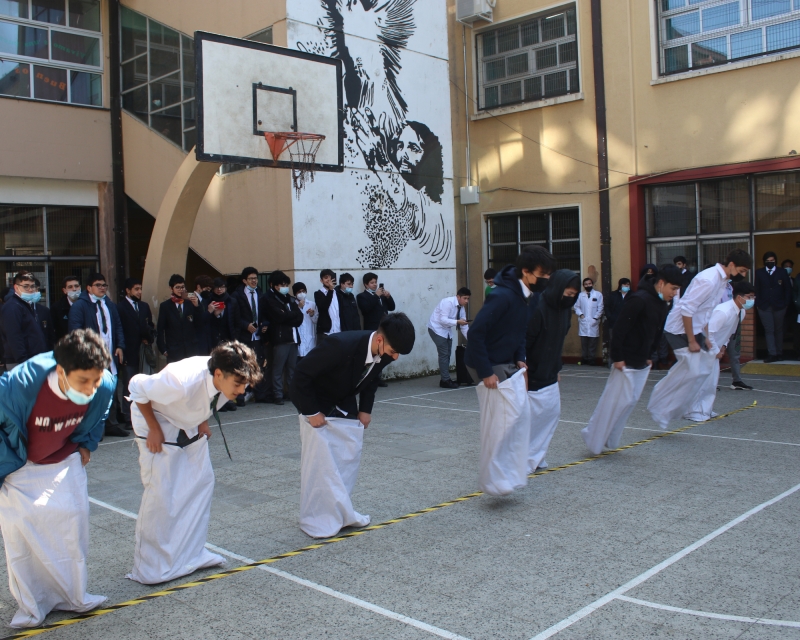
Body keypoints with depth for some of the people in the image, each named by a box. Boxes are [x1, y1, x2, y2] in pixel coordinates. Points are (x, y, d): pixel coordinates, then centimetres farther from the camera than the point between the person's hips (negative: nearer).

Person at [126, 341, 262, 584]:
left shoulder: (227, 379, -21)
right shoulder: (184, 382, -41)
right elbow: (137, 387, -28)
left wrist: (203, 422, -2)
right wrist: (153, 429, -21)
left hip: (191, 425, 7)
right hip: (160, 426, -7)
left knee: (202, 480, 5)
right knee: (161, 493, -8)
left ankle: (191, 553, 19)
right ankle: (151, 567, 7)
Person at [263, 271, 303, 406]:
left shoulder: (288, 298, 20)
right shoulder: (268, 299, 0)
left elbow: (299, 317, 9)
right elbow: (280, 316, -13)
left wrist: (288, 316, -8)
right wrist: (293, 315, 1)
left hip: (293, 337, 6)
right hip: (279, 337, -6)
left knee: (292, 368, 7)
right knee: (278, 369, -4)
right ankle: (278, 395, 0)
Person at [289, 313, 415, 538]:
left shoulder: (384, 353, -15)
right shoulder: (341, 345, -36)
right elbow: (301, 374, -29)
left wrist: (366, 409, 1)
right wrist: (310, 412, -23)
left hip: (346, 408, 7)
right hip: (319, 409, -6)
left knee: (349, 459, 7)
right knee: (319, 463, -7)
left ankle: (339, 512, 21)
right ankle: (316, 520, 6)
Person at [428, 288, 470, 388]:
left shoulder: (461, 308, 2)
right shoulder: (448, 303, -22)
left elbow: (464, 326, 5)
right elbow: (443, 320, -28)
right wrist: (457, 322, -36)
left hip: (447, 331, 8)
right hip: (437, 329, -8)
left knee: (447, 354, 8)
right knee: (444, 354, -12)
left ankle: (445, 379, 16)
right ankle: (445, 380, -8)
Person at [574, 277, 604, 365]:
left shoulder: (598, 294, 5)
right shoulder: (580, 295, 11)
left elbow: (600, 308, 2)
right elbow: (577, 307, 10)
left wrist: (595, 318, -6)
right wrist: (580, 314, -6)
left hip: (593, 322, -1)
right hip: (583, 322, 1)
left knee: (593, 342, -1)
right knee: (584, 342, 1)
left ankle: (591, 359, 4)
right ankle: (584, 358, 7)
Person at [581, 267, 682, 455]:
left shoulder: (662, 305, 9)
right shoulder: (638, 300, -20)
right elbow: (619, 328, -22)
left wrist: (649, 355, 13)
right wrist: (617, 358, -21)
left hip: (642, 363, 9)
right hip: (626, 362, -9)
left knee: (631, 401, 10)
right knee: (616, 401, -5)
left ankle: (609, 440, 21)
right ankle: (594, 441, 7)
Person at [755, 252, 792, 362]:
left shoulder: (782, 272, 6)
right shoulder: (759, 273, 7)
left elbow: (788, 289, 5)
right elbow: (757, 289, 4)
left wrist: (786, 303, -3)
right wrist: (757, 303, -5)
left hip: (779, 306, 0)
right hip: (764, 306, 0)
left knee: (779, 330, 9)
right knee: (769, 330, -5)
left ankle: (779, 353, 17)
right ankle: (772, 354, -7)